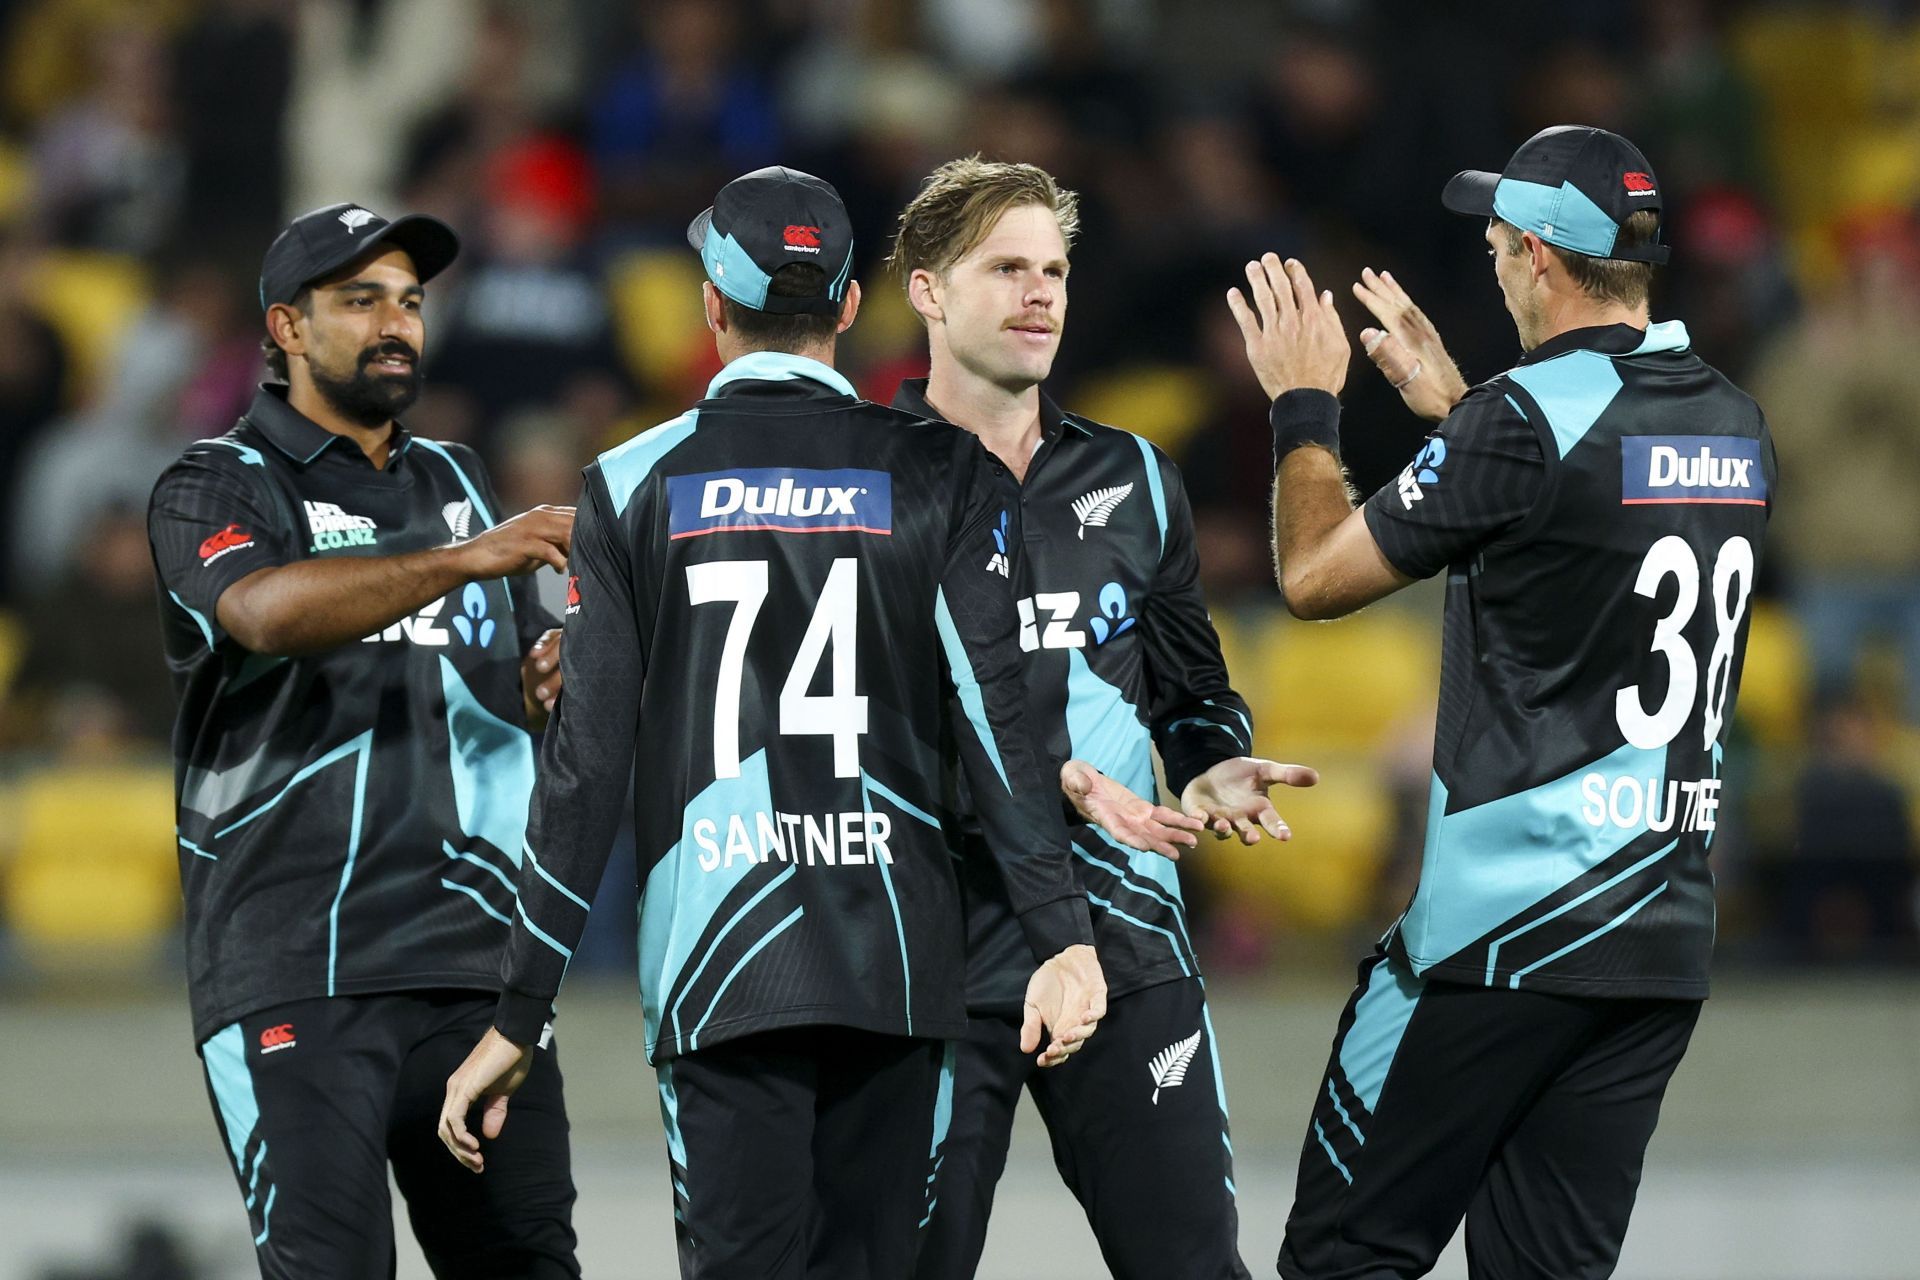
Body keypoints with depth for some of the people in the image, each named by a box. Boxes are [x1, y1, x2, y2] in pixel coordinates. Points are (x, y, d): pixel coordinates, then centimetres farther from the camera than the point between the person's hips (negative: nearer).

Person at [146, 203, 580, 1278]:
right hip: (296, 975, -6)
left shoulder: (456, 483, 21)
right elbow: (268, 612, -22)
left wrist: (545, 683, 2)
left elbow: (524, 676, 27)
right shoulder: (218, 490, 1)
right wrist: (469, 558, -31)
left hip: (471, 953, 6)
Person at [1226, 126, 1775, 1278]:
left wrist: (1306, 407, 11)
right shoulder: (1734, 429, 10)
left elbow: (1316, 575, -4)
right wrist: (1451, 404, 35)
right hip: (1669, 942, 7)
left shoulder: (1521, 420, -14)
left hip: (1508, 926, -7)